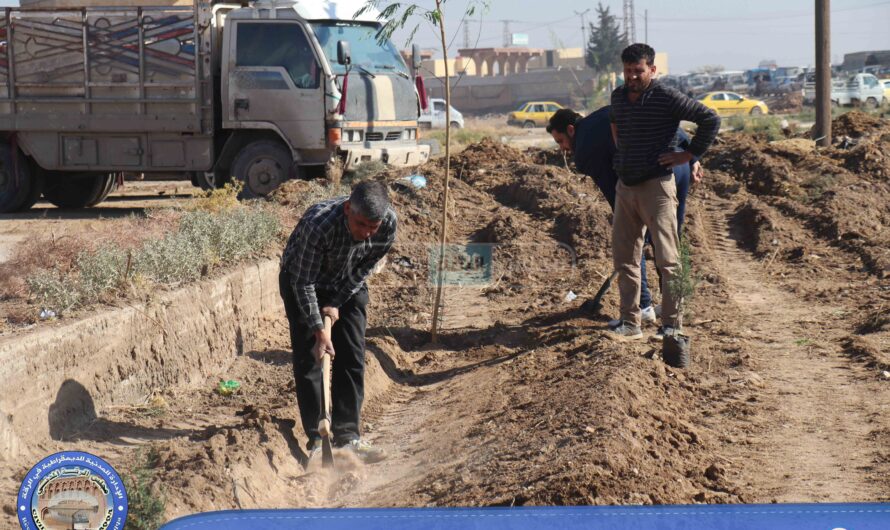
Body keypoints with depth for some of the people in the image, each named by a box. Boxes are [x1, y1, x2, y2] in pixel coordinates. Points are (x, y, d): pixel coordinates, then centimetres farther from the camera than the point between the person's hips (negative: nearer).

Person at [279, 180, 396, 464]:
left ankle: (347, 436, 7)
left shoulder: (389, 223, -26)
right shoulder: (319, 223, -40)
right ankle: (317, 440, -2)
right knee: (308, 359, -8)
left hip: (347, 284, 4)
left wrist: (336, 303, -11)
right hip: (301, 281, -4)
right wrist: (319, 328, -28)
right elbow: (303, 282, -29)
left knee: (352, 360, 0)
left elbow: (364, 268, -9)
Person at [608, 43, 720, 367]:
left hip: (656, 186, -7)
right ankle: (630, 324, 19)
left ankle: (673, 330, -11)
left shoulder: (666, 98, -11)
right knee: (624, 259, 10)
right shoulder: (618, 97, 10)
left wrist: (691, 154, -9)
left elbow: (710, 119, -11)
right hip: (625, 187, 7)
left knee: (667, 260, -10)